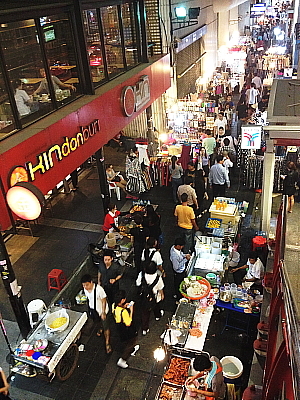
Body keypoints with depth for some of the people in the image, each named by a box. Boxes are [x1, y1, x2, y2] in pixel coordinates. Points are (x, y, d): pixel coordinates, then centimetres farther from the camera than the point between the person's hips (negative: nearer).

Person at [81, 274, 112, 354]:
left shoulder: (99, 289, -38)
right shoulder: (85, 289, -18)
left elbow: (104, 301, -25)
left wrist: (103, 313, -21)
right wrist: (89, 308, 13)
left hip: (101, 310, -6)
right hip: (92, 309, 6)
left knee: (105, 327, 8)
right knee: (96, 321, 33)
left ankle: (107, 343, 28)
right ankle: (100, 328, 66)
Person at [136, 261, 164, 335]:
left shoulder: (141, 274, -28)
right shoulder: (158, 278, -31)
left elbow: (138, 284, -12)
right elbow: (160, 288, -14)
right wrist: (162, 294, 8)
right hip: (154, 297, 0)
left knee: (145, 312, 18)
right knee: (156, 306, 33)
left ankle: (144, 329, 26)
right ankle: (158, 316, 64)